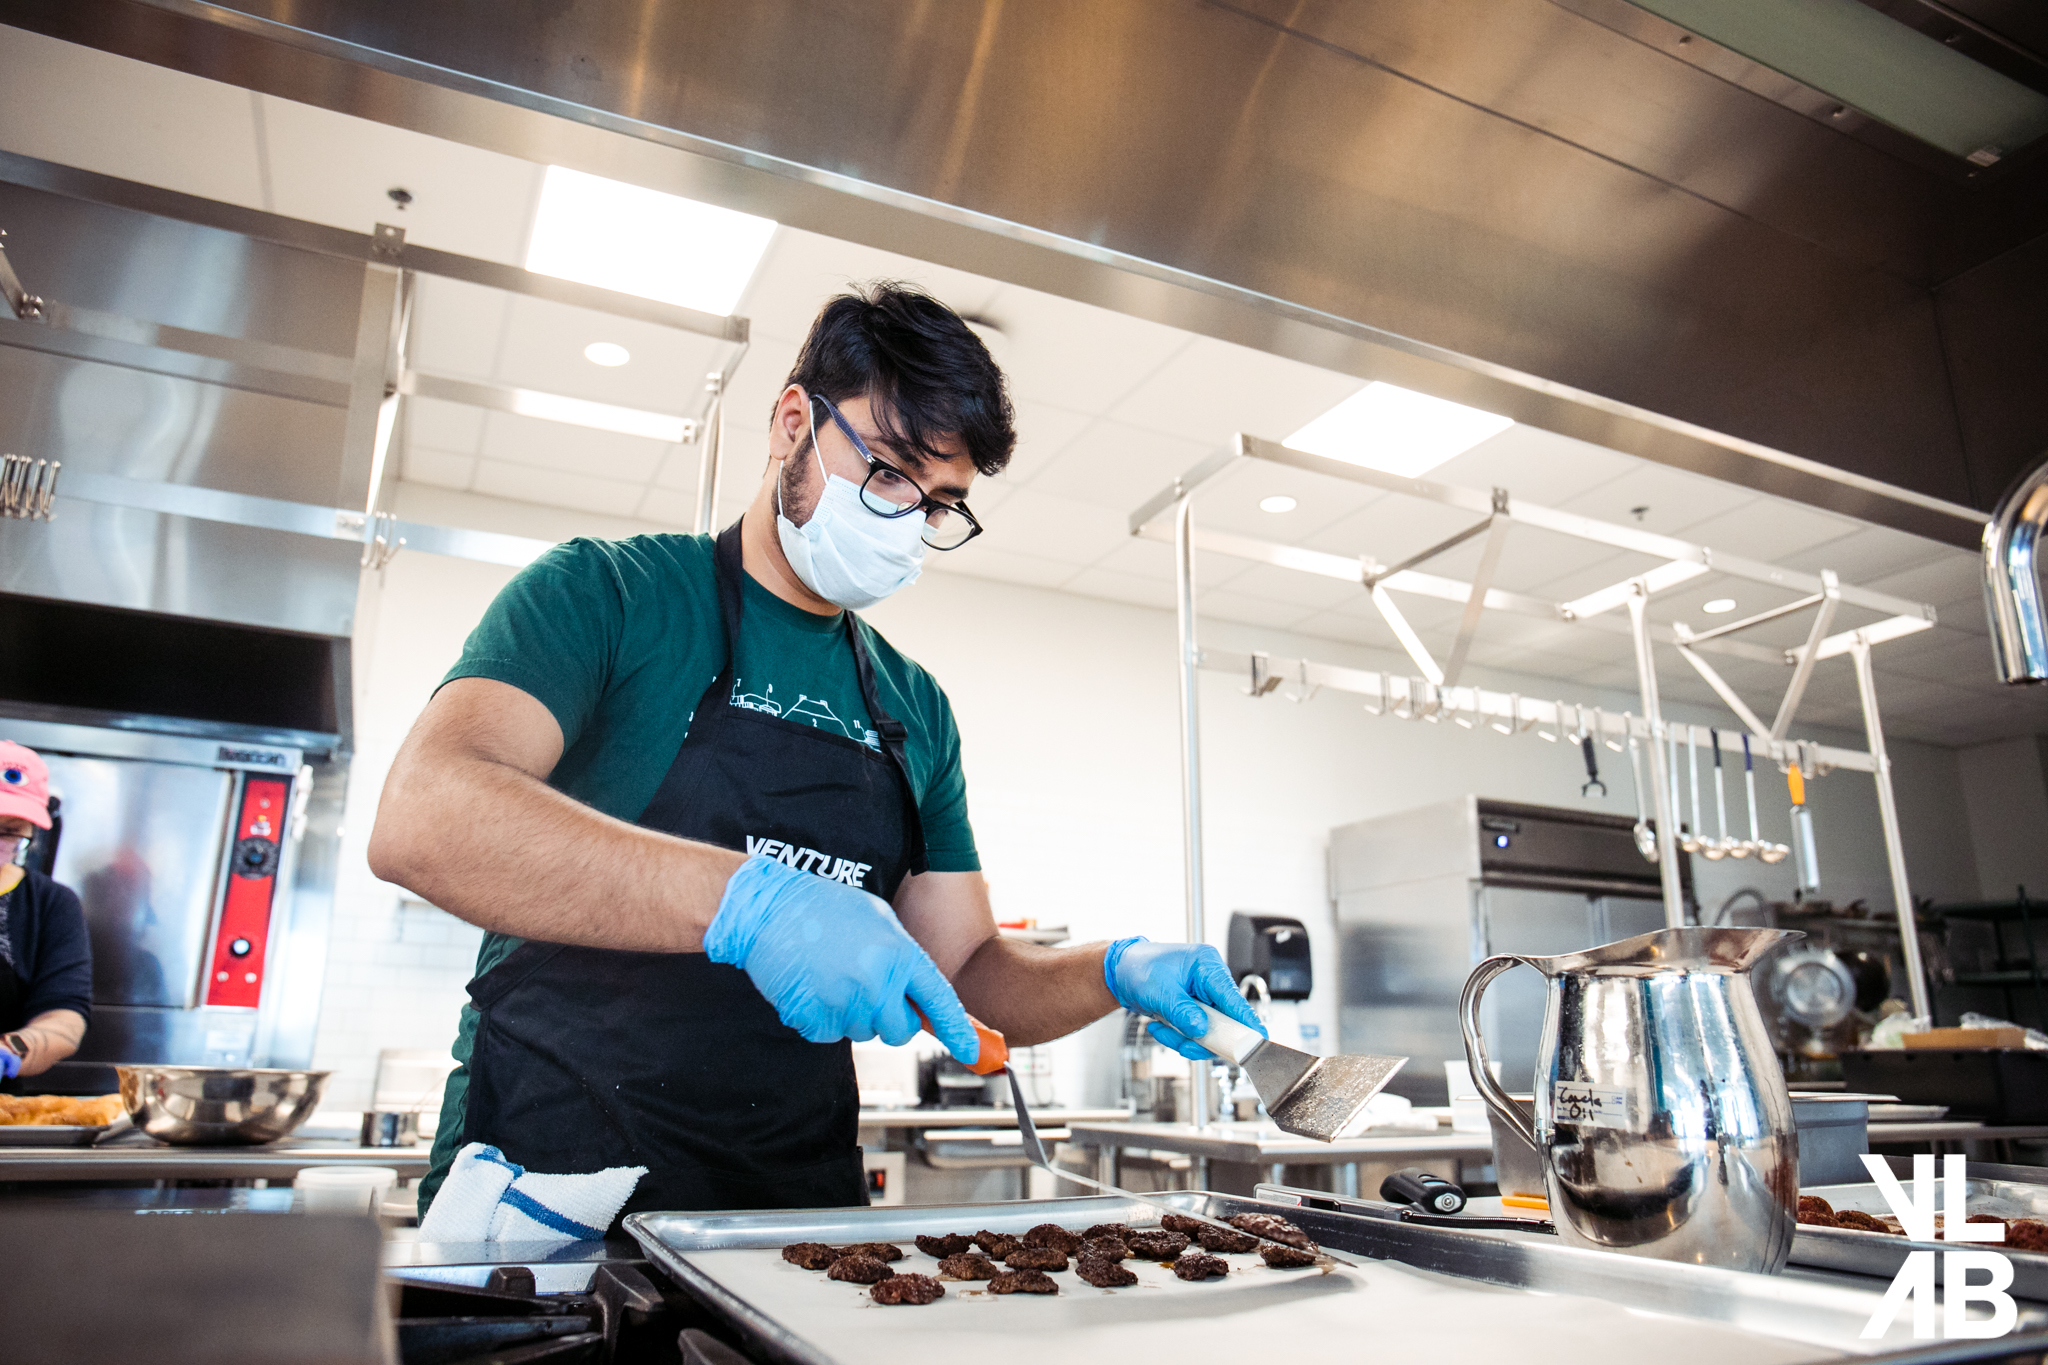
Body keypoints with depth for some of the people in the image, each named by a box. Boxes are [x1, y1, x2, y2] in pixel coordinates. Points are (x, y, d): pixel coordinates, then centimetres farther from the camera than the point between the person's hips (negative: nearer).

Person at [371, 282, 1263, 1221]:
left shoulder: (918, 712, 12)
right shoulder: (605, 593, -3)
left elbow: (966, 970, 15)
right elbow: (420, 822, -20)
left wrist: (1114, 973, -4)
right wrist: (746, 901, -30)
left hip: (801, 1191, 5)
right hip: (556, 1171, -4)